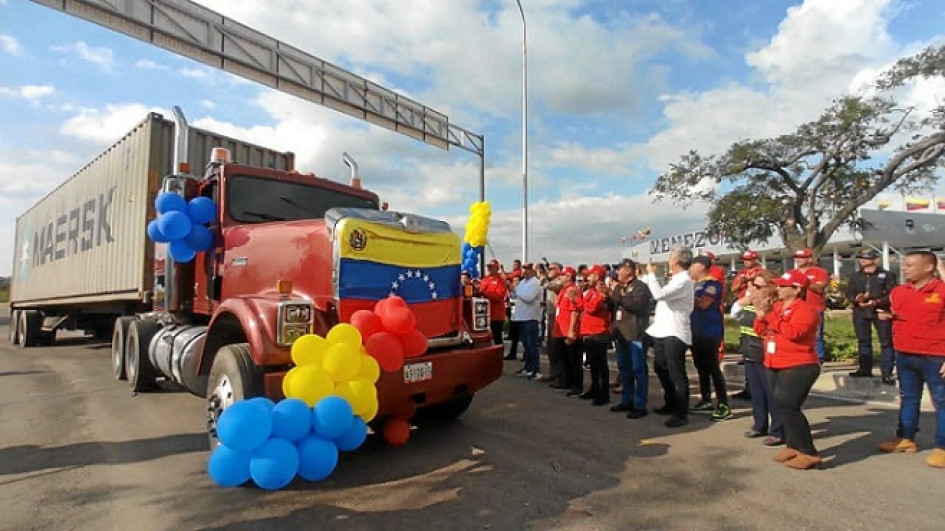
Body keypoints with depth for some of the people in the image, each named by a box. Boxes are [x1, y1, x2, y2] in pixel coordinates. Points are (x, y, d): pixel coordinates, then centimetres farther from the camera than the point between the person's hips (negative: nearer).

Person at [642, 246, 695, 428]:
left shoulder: (684, 281, -17)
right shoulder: (675, 279, 14)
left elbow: (659, 294, -27)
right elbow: (659, 293, 19)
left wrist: (651, 273, -16)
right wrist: (650, 275, 16)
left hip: (674, 333, -10)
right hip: (662, 331, 10)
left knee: (676, 375, -3)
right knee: (661, 369, 20)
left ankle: (681, 414, 5)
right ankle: (671, 404, 35)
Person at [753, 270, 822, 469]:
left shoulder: (805, 309, -13)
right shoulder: (776, 306, 11)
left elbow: (794, 332, -29)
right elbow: (761, 332, 10)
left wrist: (771, 314, -28)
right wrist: (761, 315, -8)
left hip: (798, 367, -9)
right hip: (776, 367, 9)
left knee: (785, 407, -14)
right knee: (783, 408, 12)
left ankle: (809, 453, -5)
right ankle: (793, 445, 24)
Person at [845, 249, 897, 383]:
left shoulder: (887, 275, 2)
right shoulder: (855, 276, 13)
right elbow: (849, 293, 9)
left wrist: (877, 302, -21)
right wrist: (856, 299, -13)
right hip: (860, 312, 4)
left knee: (886, 342, -4)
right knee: (863, 341, 11)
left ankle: (886, 373, 0)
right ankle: (865, 369, 22)